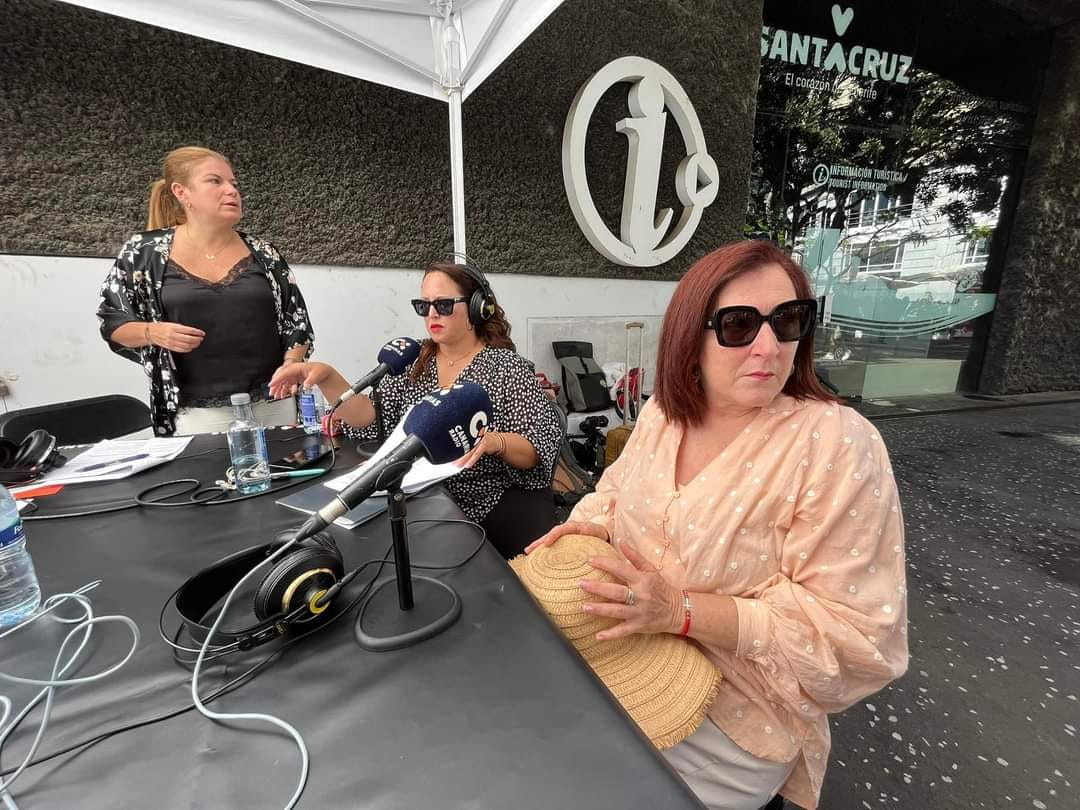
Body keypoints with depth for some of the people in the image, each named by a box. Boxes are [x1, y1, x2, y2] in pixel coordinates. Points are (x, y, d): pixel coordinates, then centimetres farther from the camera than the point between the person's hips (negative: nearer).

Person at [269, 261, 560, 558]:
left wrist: (494, 442, -32)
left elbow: (539, 449, -11)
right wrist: (328, 377, -18)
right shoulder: (413, 363, 8)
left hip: (500, 499, -3)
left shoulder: (507, 367, -5)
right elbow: (367, 417, -1)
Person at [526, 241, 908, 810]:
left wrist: (682, 611, -27)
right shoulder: (663, 412, -4)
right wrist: (588, 527, -9)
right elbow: (619, 491, 13)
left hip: (735, 718, -4)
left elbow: (854, 631, -20)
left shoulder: (837, 444, -21)